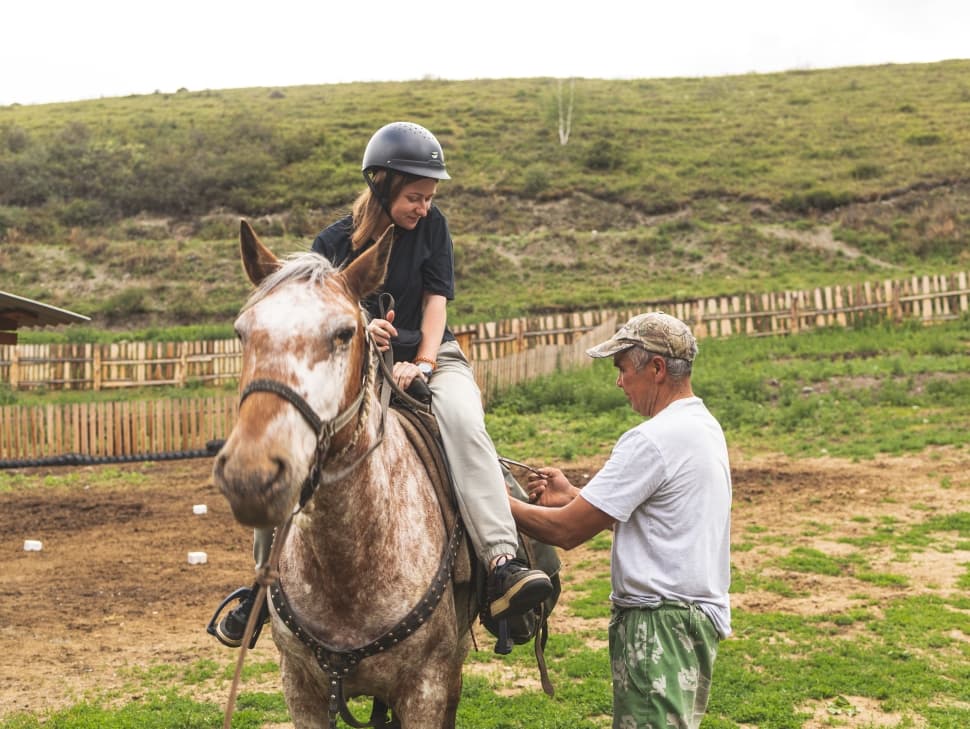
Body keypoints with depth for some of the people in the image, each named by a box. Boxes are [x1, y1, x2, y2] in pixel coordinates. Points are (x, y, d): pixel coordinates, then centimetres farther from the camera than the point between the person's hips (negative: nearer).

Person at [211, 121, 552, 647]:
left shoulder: (432, 226, 3)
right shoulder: (336, 241, 0)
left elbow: (436, 299, 0)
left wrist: (423, 364, -15)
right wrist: (359, 329, -22)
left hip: (430, 357, 0)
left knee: (463, 421, -35)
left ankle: (503, 564, -43)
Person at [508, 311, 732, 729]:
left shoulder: (653, 439, -19)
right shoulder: (705, 427, 12)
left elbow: (565, 531, -17)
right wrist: (572, 496, 10)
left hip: (659, 622, -10)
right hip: (699, 612, 10)